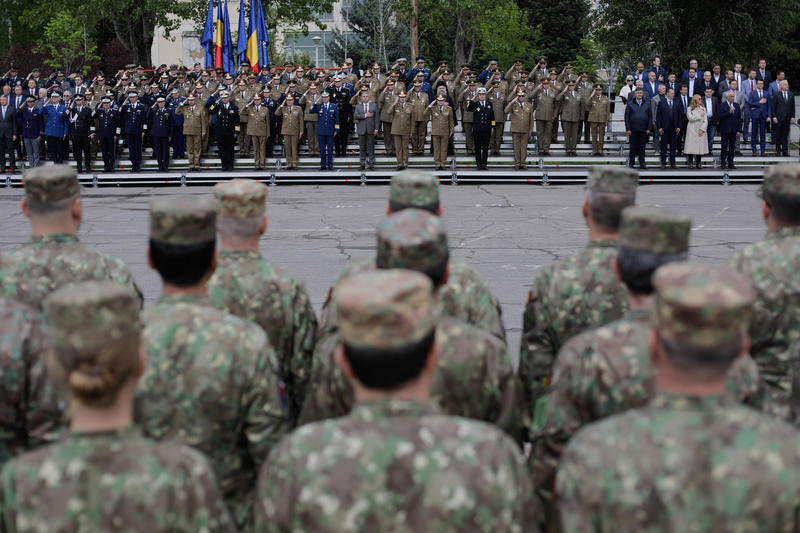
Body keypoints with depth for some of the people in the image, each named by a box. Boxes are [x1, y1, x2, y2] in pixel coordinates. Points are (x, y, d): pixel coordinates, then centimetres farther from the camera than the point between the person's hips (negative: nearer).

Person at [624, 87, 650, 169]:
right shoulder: (630, 104, 3)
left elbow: (650, 117, 10)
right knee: (633, 147, 1)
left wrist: (648, 128, 1)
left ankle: (642, 163, 10)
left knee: (642, 147, 4)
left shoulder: (647, 104, 8)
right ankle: (631, 163, 7)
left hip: (643, 130, 2)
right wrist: (628, 129, -6)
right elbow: (627, 117, 1)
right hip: (633, 130, -2)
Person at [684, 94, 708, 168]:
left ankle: (698, 163, 3)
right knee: (691, 146, -5)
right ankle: (690, 163, -1)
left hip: (701, 131, 3)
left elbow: (705, 121, 4)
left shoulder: (703, 108, 11)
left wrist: (702, 129, -8)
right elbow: (690, 118, -12)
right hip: (692, 130, -3)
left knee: (700, 146, 0)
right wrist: (699, 116, -7)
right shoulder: (690, 108, 3)